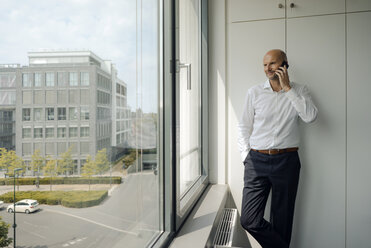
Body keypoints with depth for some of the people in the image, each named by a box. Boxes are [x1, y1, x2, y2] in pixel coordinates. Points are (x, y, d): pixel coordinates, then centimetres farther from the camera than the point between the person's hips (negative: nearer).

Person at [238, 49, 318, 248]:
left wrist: (287, 88, -8)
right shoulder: (254, 92, 7)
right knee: (249, 220, -5)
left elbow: (310, 116, -12)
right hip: (256, 161, 1)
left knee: (282, 222, 9)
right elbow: (244, 126, 11)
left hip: (286, 162, 0)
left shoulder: (299, 91, 7)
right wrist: (246, 156, 2)